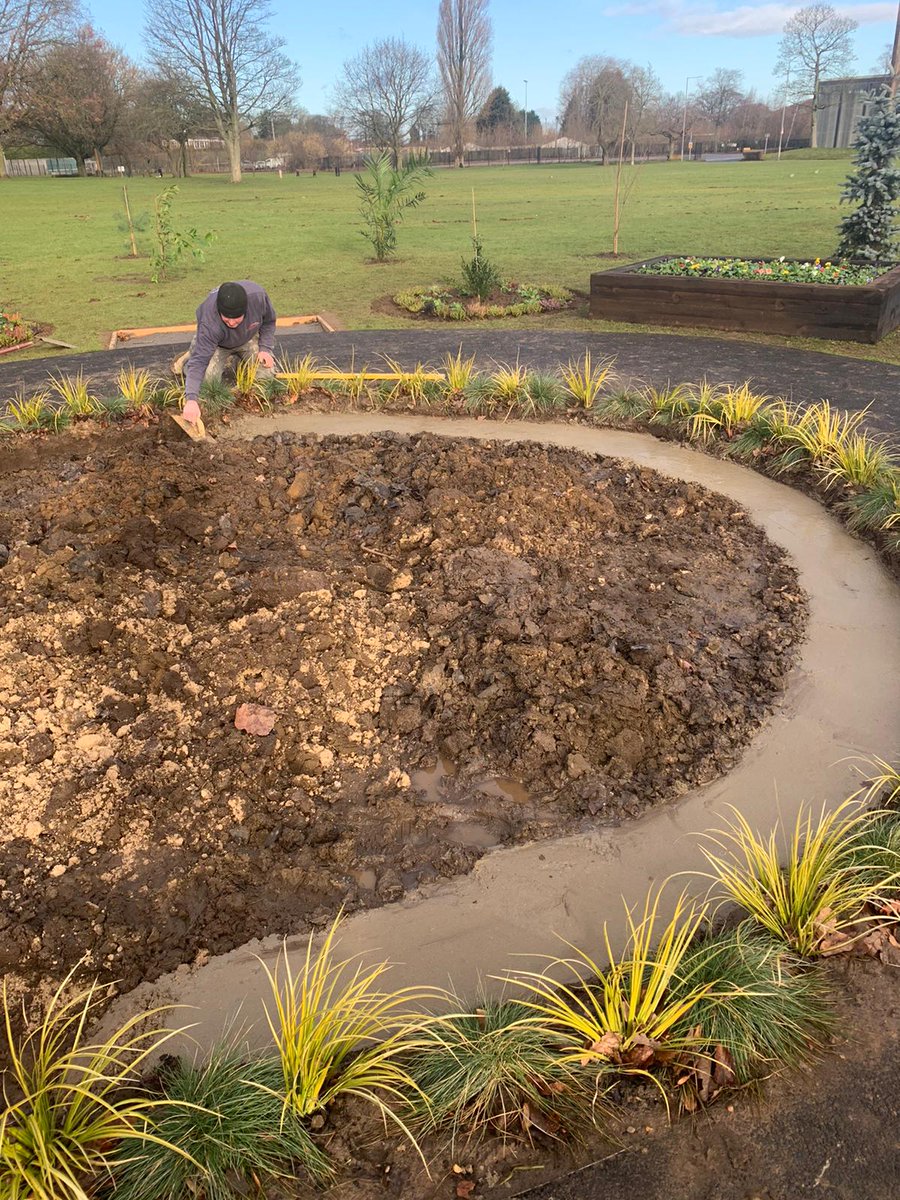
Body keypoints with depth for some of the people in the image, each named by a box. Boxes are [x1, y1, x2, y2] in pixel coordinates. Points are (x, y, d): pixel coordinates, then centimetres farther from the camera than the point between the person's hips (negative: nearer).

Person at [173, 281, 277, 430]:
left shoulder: (258, 295, -36)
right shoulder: (209, 324, -43)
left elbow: (268, 321, -11)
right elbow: (199, 362, -44)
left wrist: (265, 348, -22)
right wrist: (191, 400, -57)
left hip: (249, 337, 3)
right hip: (217, 343, -3)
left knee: (266, 373, -12)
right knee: (208, 380, -21)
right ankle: (187, 359, 14)